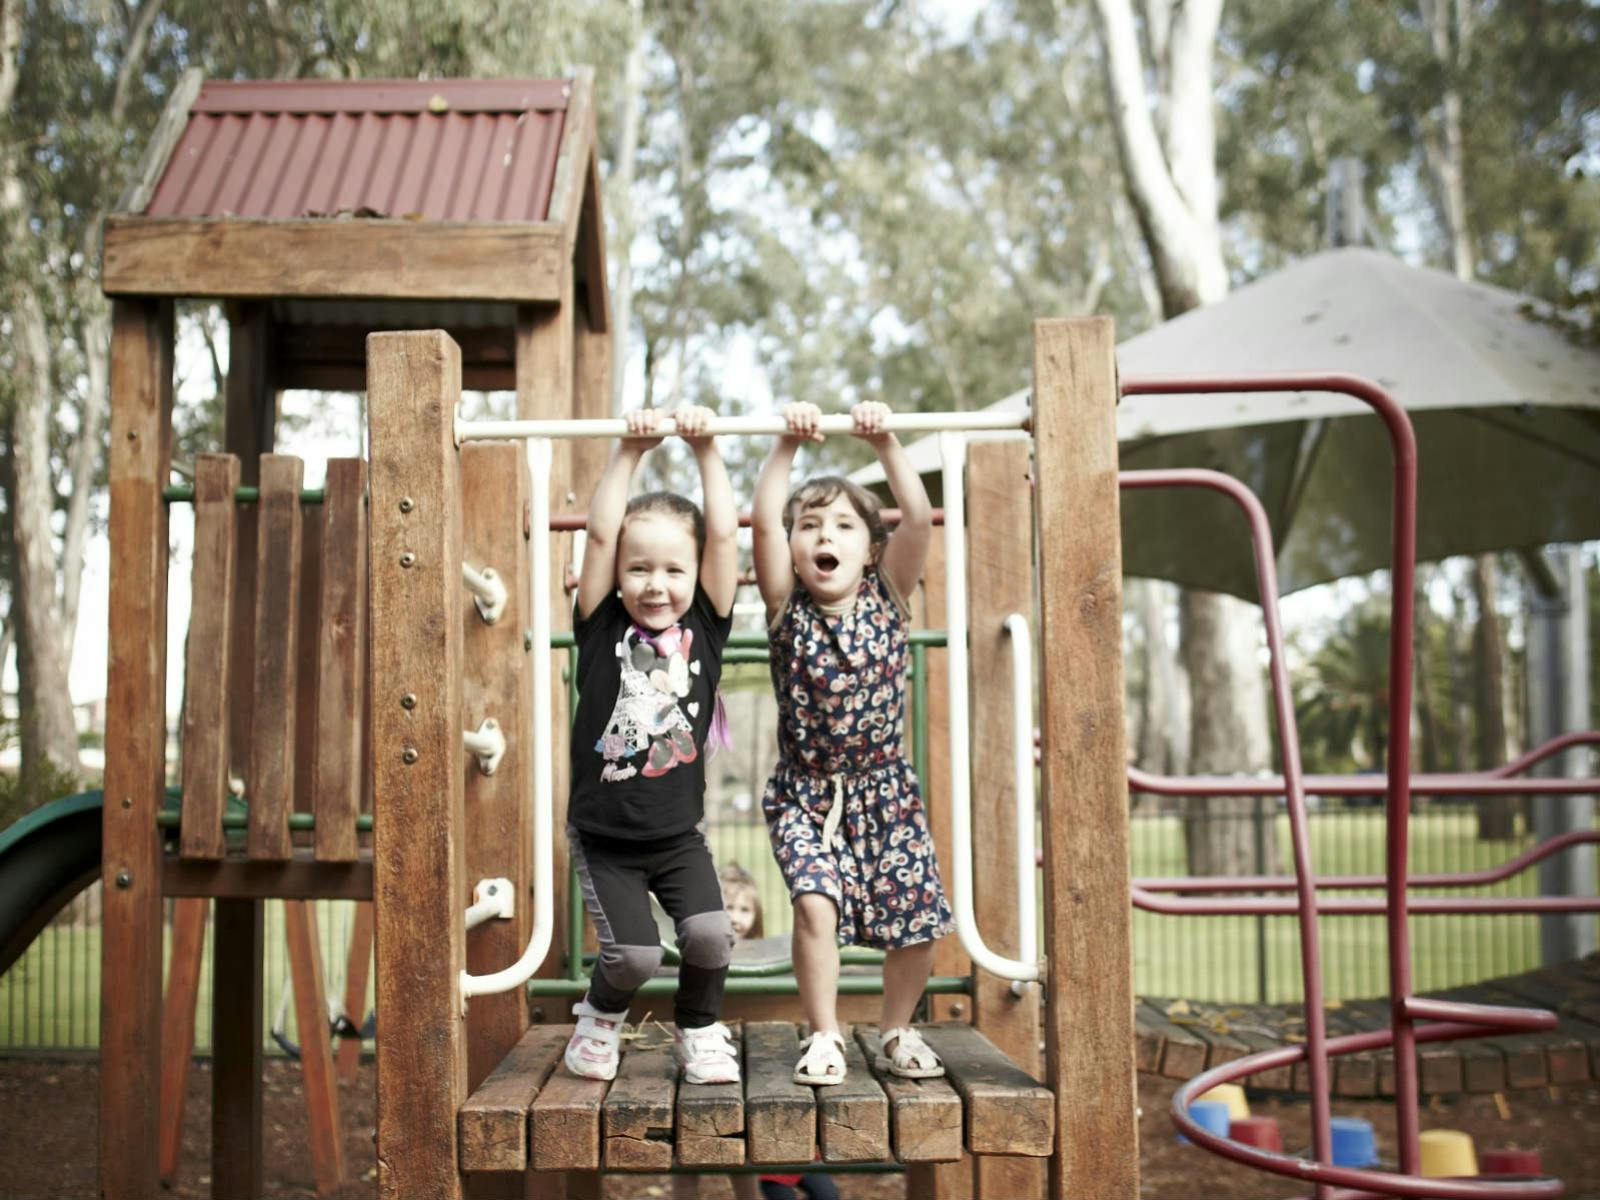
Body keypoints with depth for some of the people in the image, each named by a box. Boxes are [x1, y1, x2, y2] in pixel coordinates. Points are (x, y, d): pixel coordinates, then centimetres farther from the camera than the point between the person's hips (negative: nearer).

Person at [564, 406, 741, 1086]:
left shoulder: (704, 628, -1)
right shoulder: (602, 627, -4)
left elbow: (724, 533, -7)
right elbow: (600, 533, -11)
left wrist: (706, 451, -6)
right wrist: (629, 452, -8)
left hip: (679, 835, 2)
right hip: (603, 837, -2)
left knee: (710, 934, -14)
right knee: (634, 954, -12)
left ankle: (698, 1031, 16)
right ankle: (600, 1016, 22)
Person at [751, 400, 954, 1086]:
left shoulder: (887, 599, -1)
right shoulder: (788, 609, -4)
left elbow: (919, 518, -14)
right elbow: (763, 522, -17)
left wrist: (884, 443, -19)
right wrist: (787, 444, -20)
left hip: (884, 790, 2)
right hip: (805, 795, -1)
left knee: (916, 922, -2)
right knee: (816, 903, -21)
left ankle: (896, 1033, 24)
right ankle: (824, 1037, 0)